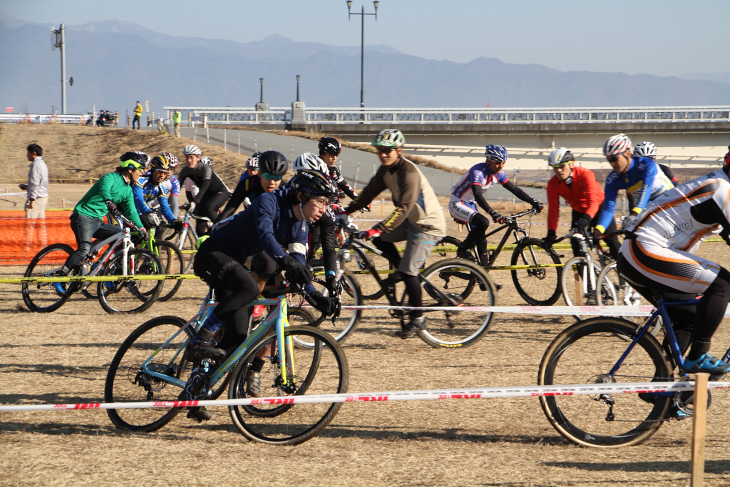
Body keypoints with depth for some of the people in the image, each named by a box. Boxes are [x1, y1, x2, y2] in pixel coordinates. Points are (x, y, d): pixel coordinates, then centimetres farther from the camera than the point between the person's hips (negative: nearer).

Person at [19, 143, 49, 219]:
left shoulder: (36, 164, -13)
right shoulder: (42, 163, 18)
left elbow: (35, 183, -19)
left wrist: (32, 200, -20)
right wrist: (28, 187, 21)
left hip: (37, 198, -10)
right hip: (44, 197, 10)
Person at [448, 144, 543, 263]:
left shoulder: (498, 173, -4)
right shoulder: (477, 172, -28)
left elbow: (514, 189, -1)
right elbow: (478, 195, -40)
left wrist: (533, 201, -13)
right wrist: (493, 213, -52)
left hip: (471, 205, 8)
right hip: (457, 204, -8)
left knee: (482, 243, 2)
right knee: (483, 223, -30)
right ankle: (462, 251, -13)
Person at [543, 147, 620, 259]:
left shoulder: (585, 174, -32)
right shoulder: (553, 184, -20)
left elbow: (593, 201, -43)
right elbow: (553, 211, -22)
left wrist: (586, 218, -62)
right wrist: (551, 233, -37)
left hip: (599, 208, -3)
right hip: (578, 212, 4)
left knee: (613, 243, -14)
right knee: (577, 249, -11)